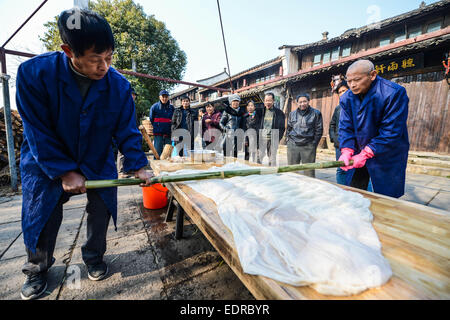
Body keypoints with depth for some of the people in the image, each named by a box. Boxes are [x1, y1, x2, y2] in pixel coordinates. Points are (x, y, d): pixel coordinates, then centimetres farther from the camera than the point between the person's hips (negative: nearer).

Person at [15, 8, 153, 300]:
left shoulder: (119, 85, -15)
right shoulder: (34, 73, -19)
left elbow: (127, 131, -11)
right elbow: (38, 132, -16)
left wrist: (138, 165, -22)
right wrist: (65, 172, -18)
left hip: (98, 164, 1)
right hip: (47, 164, 0)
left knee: (101, 213, 7)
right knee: (41, 219, 9)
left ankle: (94, 258, 34)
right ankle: (37, 270, 38)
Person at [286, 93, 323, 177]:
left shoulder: (316, 113, 4)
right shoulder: (292, 114, 13)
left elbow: (319, 130, 2)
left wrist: (314, 144, -3)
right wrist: (288, 140, 9)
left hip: (308, 146, -3)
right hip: (292, 145, 3)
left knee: (309, 171, 1)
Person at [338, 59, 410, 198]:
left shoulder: (395, 93, -17)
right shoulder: (346, 98, -2)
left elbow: (391, 131, -20)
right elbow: (345, 127, -3)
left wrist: (365, 154, -24)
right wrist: (346, 151, -18)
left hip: (387, 156, -4)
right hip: (358, 151, 4)